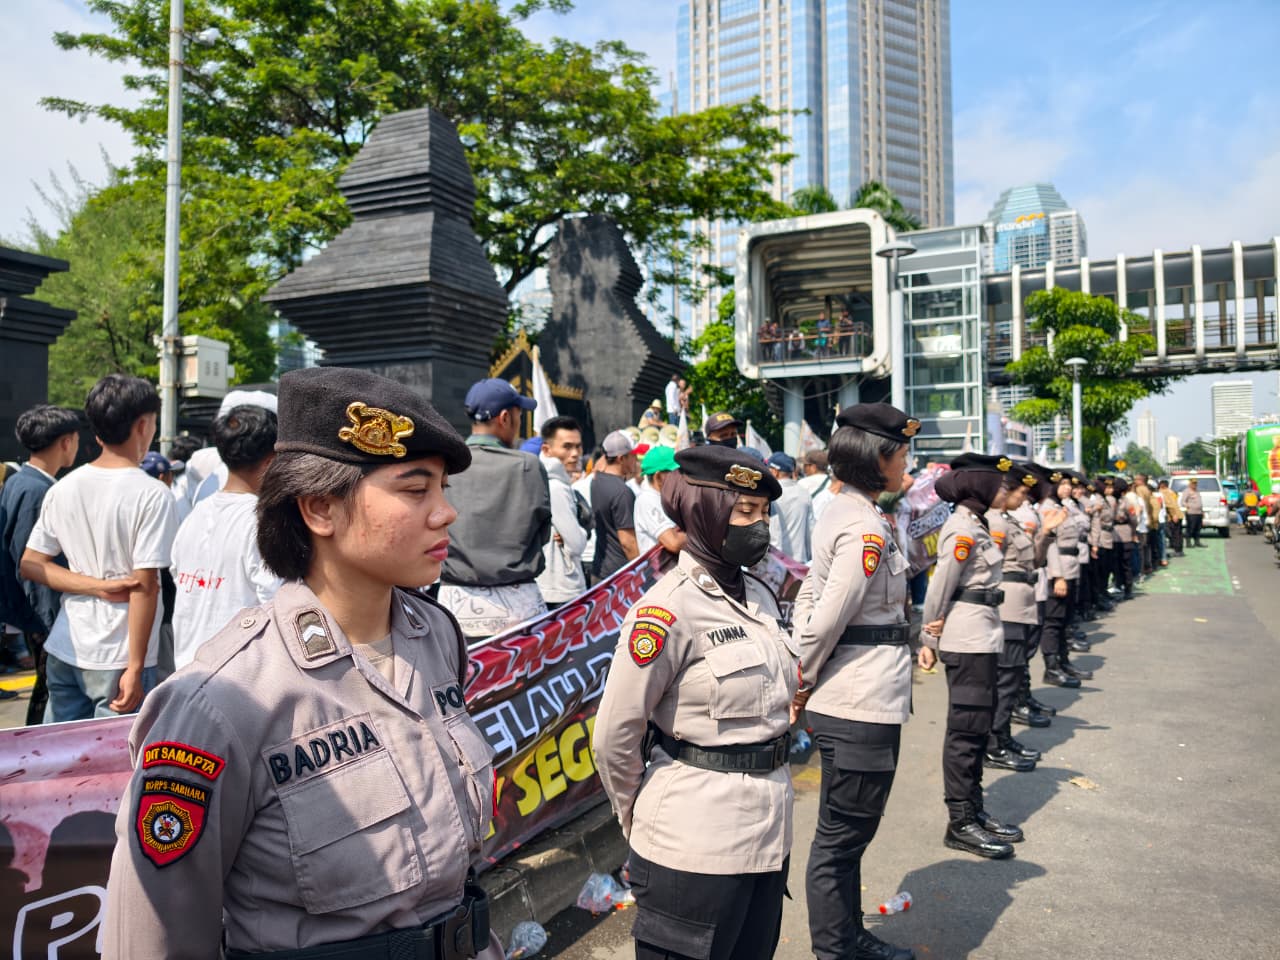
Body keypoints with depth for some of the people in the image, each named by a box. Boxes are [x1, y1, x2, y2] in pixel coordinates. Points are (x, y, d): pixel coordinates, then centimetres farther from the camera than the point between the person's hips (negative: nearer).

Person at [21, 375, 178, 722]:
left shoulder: (62, 488, 4)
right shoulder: (153, 495, -14)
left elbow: (30, 565, 7)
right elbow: (144, 587, -16)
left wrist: (96, 586, -4)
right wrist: (135, 668, -13)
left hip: (63, 652, 6)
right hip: (117, 658, -6)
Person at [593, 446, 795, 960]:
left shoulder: (758, 595, 5)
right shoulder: (670, 608, -19)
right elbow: (615, 737, -14)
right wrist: (639, 820, 0)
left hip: (768, 831, 7)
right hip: (697, 844, -7)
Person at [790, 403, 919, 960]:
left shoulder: (842, 511, 9)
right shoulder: (867, 528, -20)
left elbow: (808, 599, 12)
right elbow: (826, 620, -22)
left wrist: (801, 684, 11)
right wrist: (804, 685, -7)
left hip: (844, 704, 9)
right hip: (864, 708, -9)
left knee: (845, 834, 21)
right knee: (841, 839, 5)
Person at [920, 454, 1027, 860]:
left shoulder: (975, 524, 14)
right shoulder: (962, 530, -17)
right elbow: (940, 587, -14)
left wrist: (931, 637, 9)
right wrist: (931, 638, -4)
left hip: (981, 636, 10)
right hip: (968, 639, -10)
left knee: (978, 725, 15)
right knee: (967, 728, -3)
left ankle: (974, 811, 26)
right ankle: (960, 823, 6)